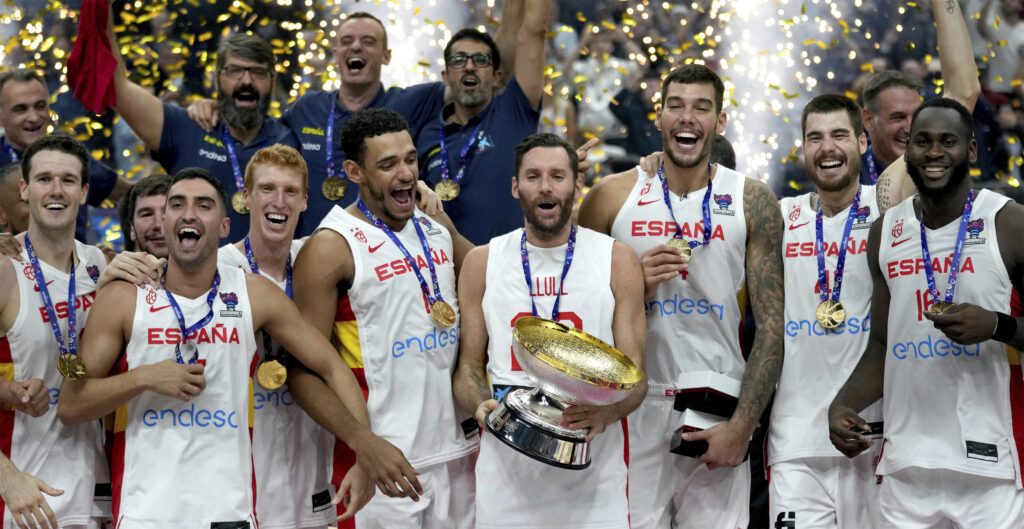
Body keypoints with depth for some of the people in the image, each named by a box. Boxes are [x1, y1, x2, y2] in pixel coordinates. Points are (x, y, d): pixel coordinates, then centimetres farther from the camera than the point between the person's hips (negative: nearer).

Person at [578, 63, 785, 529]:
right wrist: (634, 286, -11)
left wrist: (742, 425, -8)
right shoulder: (612, 197, 3)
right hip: (632, 408, 0)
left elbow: (771, 325, 0)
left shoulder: (752, 202, 2)